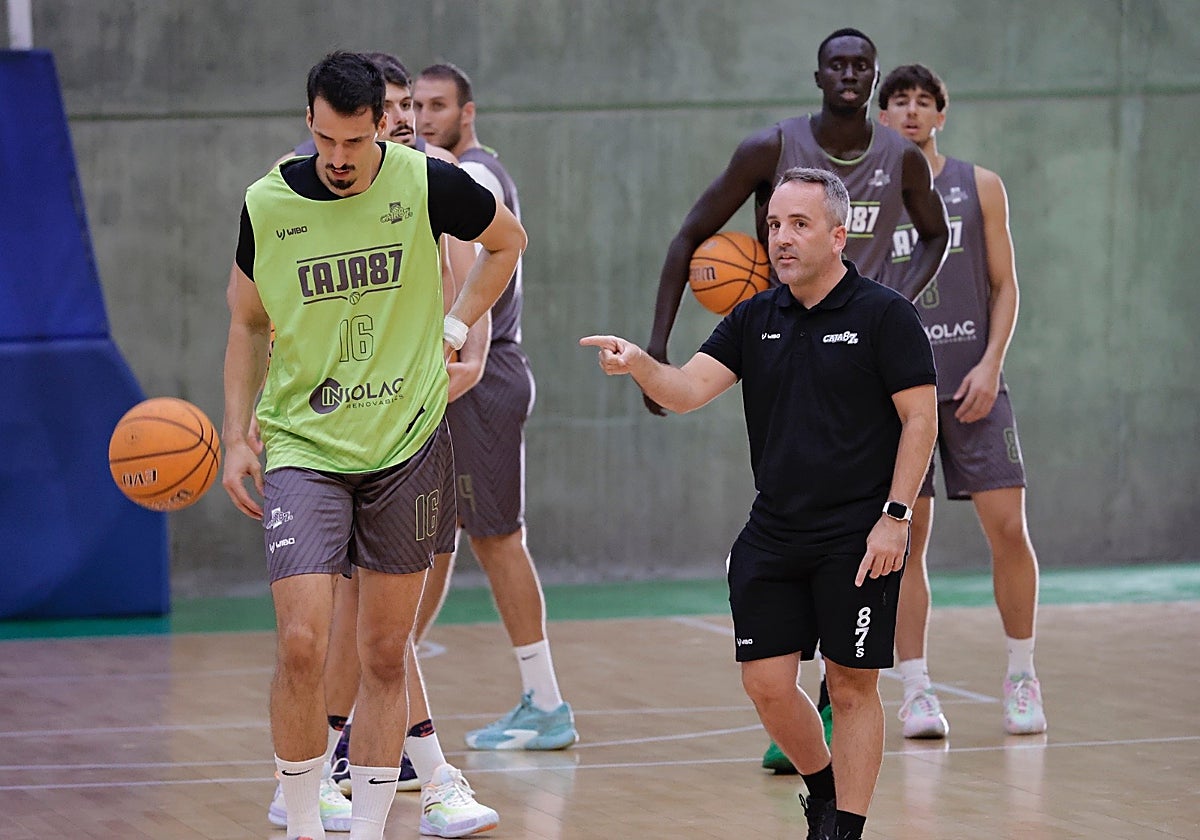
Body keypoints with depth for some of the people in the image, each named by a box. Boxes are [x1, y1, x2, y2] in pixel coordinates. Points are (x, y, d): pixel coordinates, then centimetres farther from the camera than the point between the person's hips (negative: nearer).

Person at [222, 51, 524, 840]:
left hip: (407, 442, 1)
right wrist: (236, 438, 3)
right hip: (301, 446, -1)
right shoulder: (267, 203, -5)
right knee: (303, 644, -15)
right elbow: (249, 326, 10)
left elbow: (508, 239, 14)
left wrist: (455, 326, 5)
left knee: (386, 656, 6)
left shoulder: (426, 184, -7)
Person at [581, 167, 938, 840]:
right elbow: (689, 390, -1)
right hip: (772, 534, 5)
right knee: (767, 684, 3)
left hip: (859, 538, -5)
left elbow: (920, 418, -6)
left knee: (852, 687, -1)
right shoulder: (755, 320, 9)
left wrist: (895, 516, -13)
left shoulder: (884, 315, -5)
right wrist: (640, 365, -22)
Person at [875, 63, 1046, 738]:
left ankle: (1022, 680, 9)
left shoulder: (980, 187, 7)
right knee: (906, 536, -3)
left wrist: (991, 364, -7)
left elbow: (1005, 286, 6)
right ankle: (918, 690, 3)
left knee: (1008, 526, -6)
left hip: (973, 384, 0)